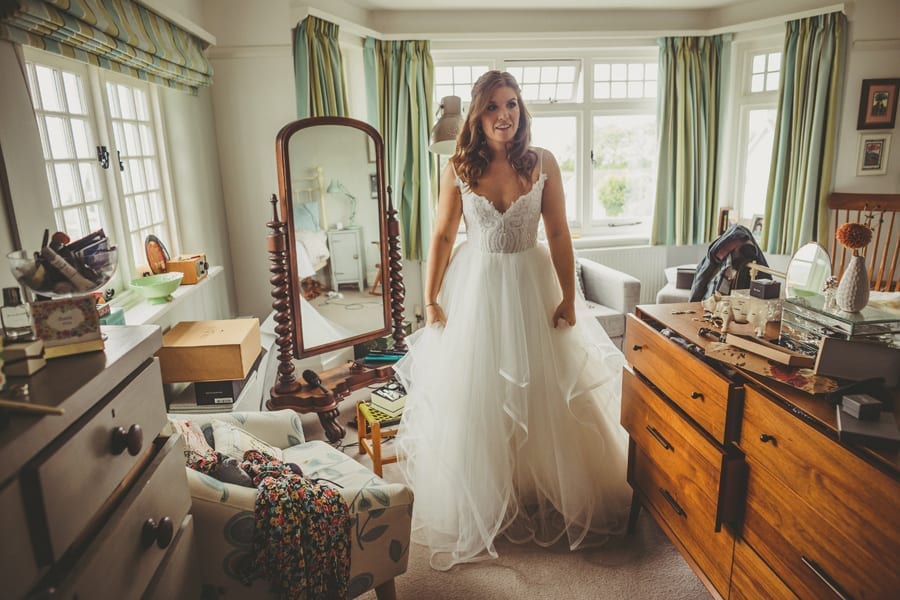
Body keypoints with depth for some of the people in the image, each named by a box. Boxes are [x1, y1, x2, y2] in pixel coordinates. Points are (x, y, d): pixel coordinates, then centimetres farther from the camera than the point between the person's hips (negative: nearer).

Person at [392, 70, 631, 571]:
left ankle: (546, 497, 33)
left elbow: (559, 234, -2)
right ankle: (479, 507, 30)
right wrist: (430, 301, -2)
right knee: (474, 397, 8)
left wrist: (569, 298, -5)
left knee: (542, 395, 9)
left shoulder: (543, 163, -3)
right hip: (475, 287, 0)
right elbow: (443, 237, 0)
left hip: (532, 285, 0)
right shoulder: (458, 169, -2)